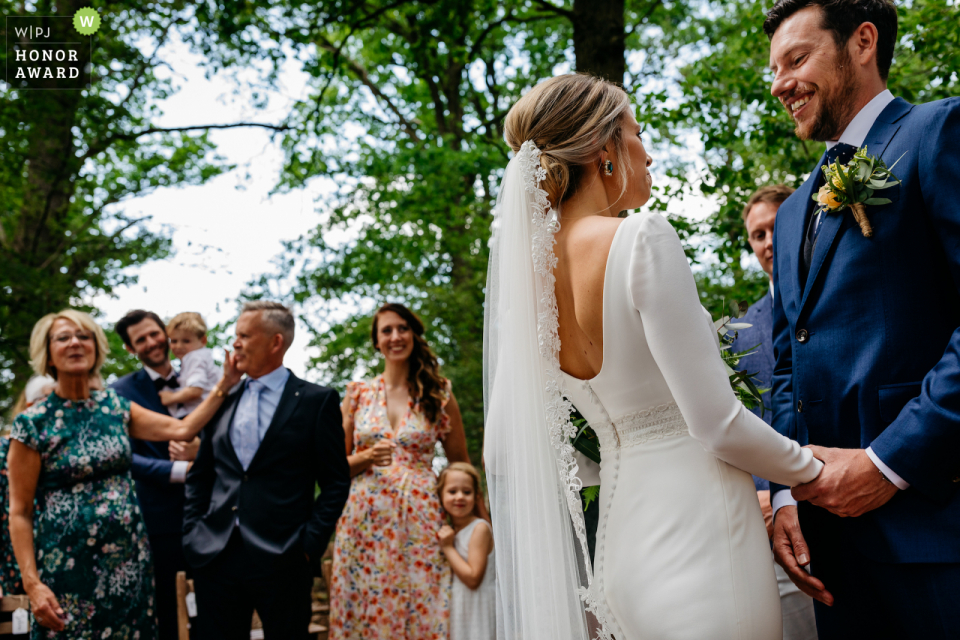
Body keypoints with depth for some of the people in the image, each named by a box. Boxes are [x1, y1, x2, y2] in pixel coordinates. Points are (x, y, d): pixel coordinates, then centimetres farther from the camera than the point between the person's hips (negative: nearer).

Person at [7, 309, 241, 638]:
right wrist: (33, 585, -13)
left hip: (129, 560, 4)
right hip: (69, 567, -4)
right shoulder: (32, 423, -7)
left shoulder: (114, 406, 5)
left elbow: (182, 429, 4)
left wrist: (224, 385, -2)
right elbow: (20, 513, -6)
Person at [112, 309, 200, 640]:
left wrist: (201, 450, -16)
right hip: (157, 516, -3)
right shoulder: (120, 392, -3)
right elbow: (127, 458, -11)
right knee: (163, 613, 8)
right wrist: (182, 469, -22)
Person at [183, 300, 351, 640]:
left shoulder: (317, 401, 0)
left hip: (282, 562, -4)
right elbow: (199, 475, 18)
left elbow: (336, 483, -2)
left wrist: (309, 544, -9)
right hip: (215, 559, 4)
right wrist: (193, 532, 7)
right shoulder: (223, 401, 13)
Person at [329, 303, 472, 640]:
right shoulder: (358, 394, 8)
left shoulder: (439, 396, 5)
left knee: (422, 612, -2)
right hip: (364, 520, 1)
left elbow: (461, 466, 11)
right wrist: (367, 457, -9)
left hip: (418, 522, -1)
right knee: (363, 613, 2)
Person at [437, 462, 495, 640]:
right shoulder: (449, 531, 8)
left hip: (477, 609, -7)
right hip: (455, 608, 7)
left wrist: (448, 547, -16)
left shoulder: (480, 528, -13)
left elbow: (473, 578, -20)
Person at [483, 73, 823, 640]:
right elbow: (719, 425, -18)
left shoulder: (532, 268, 5)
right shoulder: (644, 238, -16)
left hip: (624, 544, 8)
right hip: (697, 537, -7)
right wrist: (812, 470, 1)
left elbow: (502, 449, 9)